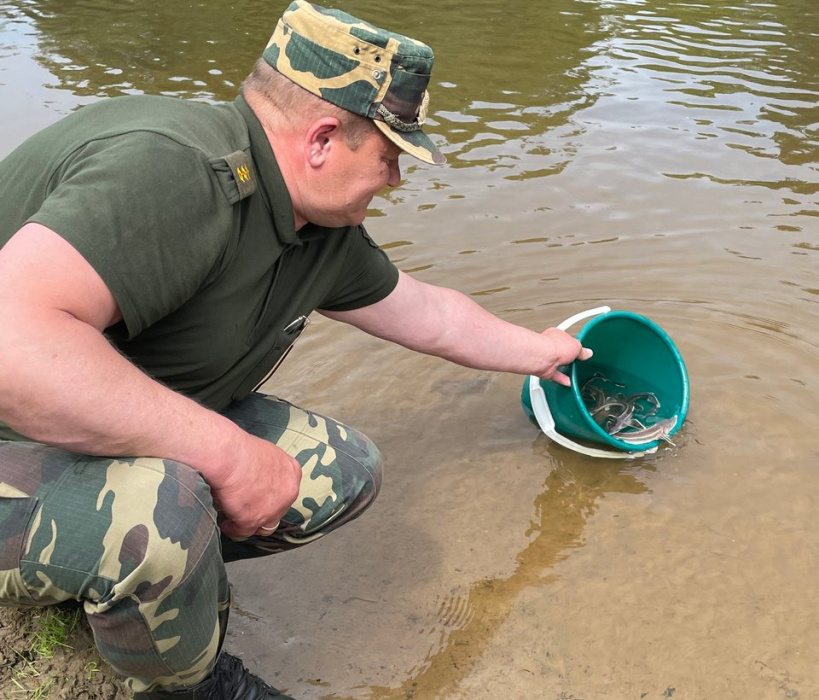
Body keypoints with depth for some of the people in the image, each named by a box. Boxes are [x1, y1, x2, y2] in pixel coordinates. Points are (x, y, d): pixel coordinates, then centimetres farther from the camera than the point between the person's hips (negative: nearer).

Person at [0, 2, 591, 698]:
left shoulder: (326, 237, 0)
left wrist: (537, 351, 28)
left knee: (345, 471, -1)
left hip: (157, 440, 8)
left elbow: (428, 314, 16)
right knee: (154, 506, -38)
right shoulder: (175, 172, -32)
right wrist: (227, 452, -35)